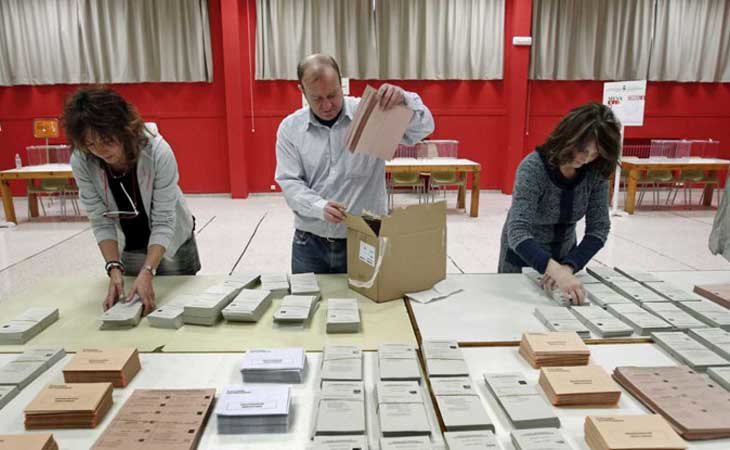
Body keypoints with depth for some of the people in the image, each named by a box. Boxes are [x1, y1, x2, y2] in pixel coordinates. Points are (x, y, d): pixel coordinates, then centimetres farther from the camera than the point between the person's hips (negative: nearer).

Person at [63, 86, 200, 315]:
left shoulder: (158, 152, -32)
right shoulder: (81, 162, -23)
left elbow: (163, 222, -30)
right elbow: (101, 222, -17)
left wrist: (147, 272, -39)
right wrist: (114, 269, -29)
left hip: (172, 241, -2)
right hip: (128, 248, 3)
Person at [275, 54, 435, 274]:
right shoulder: (290, 128, -2)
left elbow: (424, 128, -11)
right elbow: (290, 183, -6)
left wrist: (404, 100, -31)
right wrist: (320, 207, -24)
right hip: (310, 243, 2)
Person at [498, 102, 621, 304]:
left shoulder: (596, 172, -15)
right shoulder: (533, 167, -29)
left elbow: (599, 228, -14)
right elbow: (517, 232, -39)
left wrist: (568, 266, -30)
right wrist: (556, 271, -53)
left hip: (565, 255, 4)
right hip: (523, 257, -3)